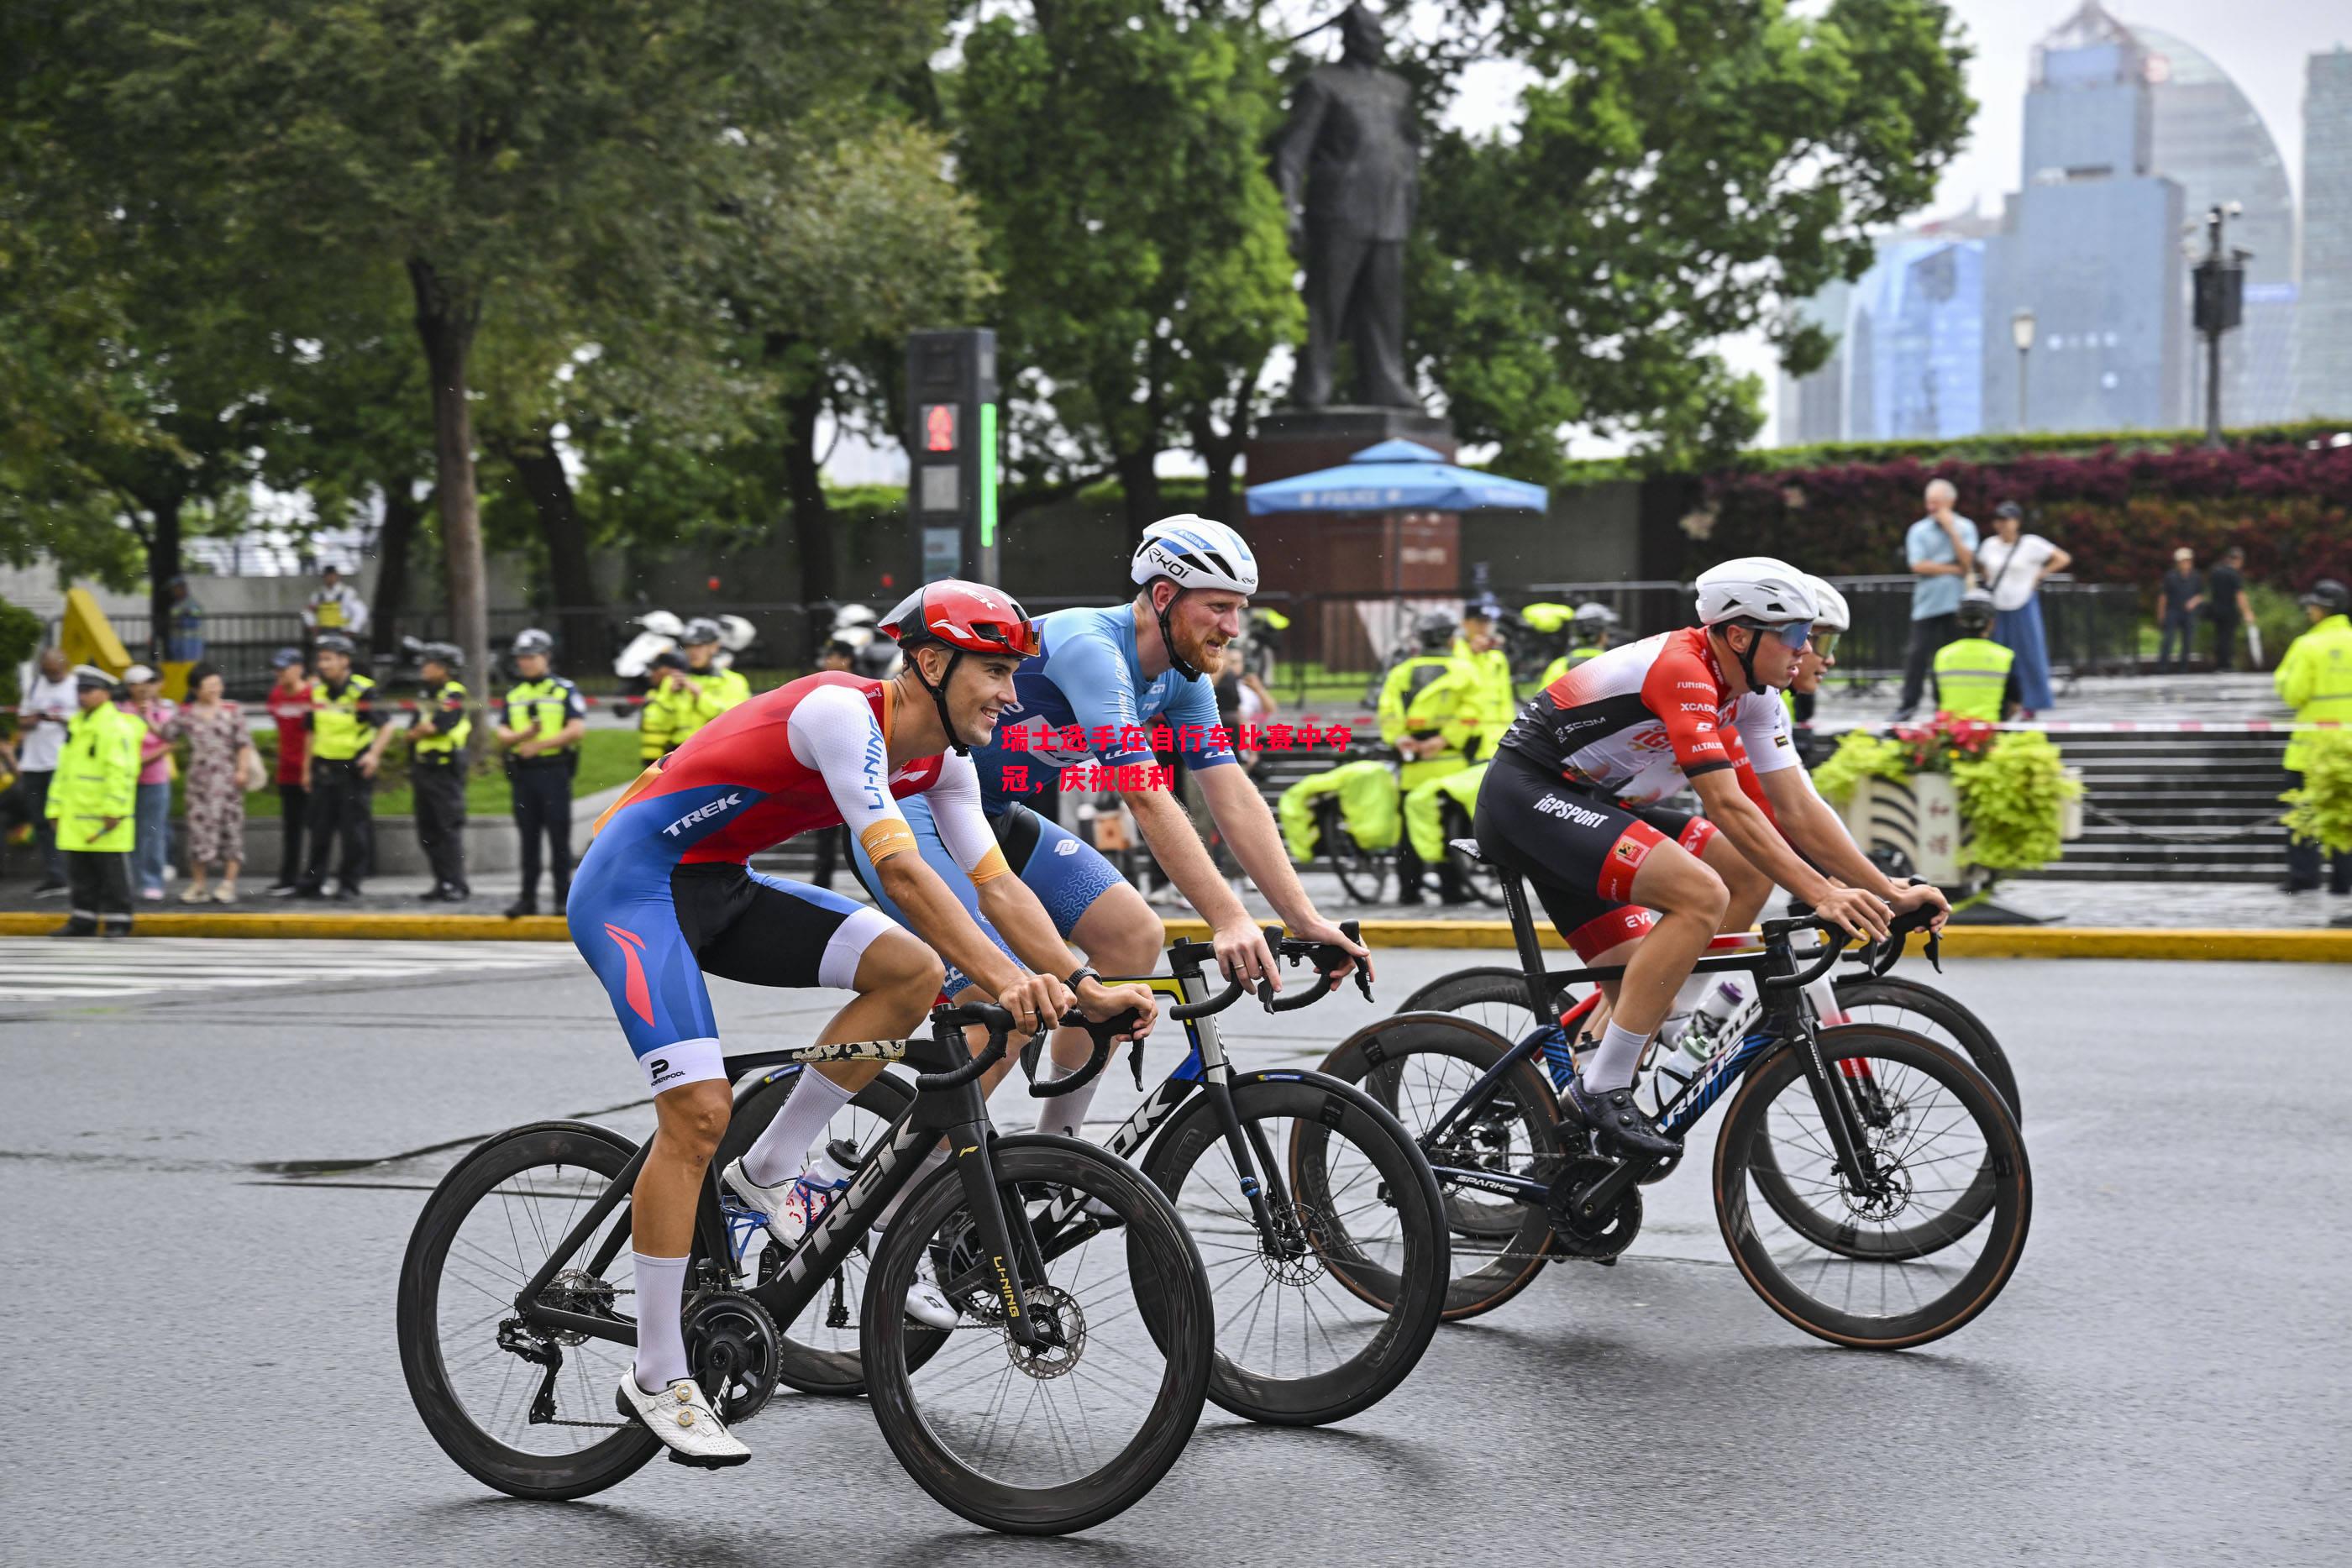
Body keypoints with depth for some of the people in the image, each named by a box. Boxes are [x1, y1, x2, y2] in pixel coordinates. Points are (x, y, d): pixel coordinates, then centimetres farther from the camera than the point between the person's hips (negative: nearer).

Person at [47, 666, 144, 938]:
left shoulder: (117, 727, -9)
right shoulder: (76, 726, 17)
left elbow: (122, 773, -16)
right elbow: (63, 770, 21)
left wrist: (114, 810, -21)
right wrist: (55, 808, 16)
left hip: (105, 818, -8)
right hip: (75, 819, 8)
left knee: (112, 872, -1)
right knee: (80, 873, 12)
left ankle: (117, 922, 4)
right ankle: (82, 921, 18)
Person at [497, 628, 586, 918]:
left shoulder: (565, 690, 0)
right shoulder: (513, 694, 14)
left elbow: (577, 729, -10)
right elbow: (502, 734, 9)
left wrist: (540, 745, -15)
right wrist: (522, 736, -14)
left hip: (554, 771, -4)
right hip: (522, 773, 4)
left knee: (559, 836, -2)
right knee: (529, 837, 6)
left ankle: (564, 896, 4)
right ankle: (528, 897, 10)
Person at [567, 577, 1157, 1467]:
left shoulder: (942, 760, 1)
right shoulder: (842, 711, -25)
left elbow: (997, 886, -1)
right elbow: (899, 868, -34)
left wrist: (1084, 988, -13)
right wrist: (1002, 978, -41)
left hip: (722, 889, 9)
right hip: (632, 884, -9)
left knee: (912, 970, -7)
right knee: (699, 1110, -19)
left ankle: (767, 1173, 5)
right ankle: (657, 1379, -8)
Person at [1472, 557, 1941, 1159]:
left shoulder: (1752, 694, 5)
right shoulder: (1682, 669, -23)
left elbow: (1796, 811, 4)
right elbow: (1726, 806, -29)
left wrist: (1890, 891, -4)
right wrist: (1822, 894, -33)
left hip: (1591, 803, 10)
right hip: (1528, 794, -10)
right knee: (1702, 894, -25)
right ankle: (1601, 1092, -19)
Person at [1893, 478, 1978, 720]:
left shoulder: (1965, 527, 5)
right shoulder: (1919, 530, 2)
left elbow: (1967, 561, -9)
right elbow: (1918, 566, -9)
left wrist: (1951, 529, -10)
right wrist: (1953, 569, -8)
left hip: (1955, 603, 0)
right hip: (1926, 602, 0)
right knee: (1918, 652, -5)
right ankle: (1908, 702, 2)